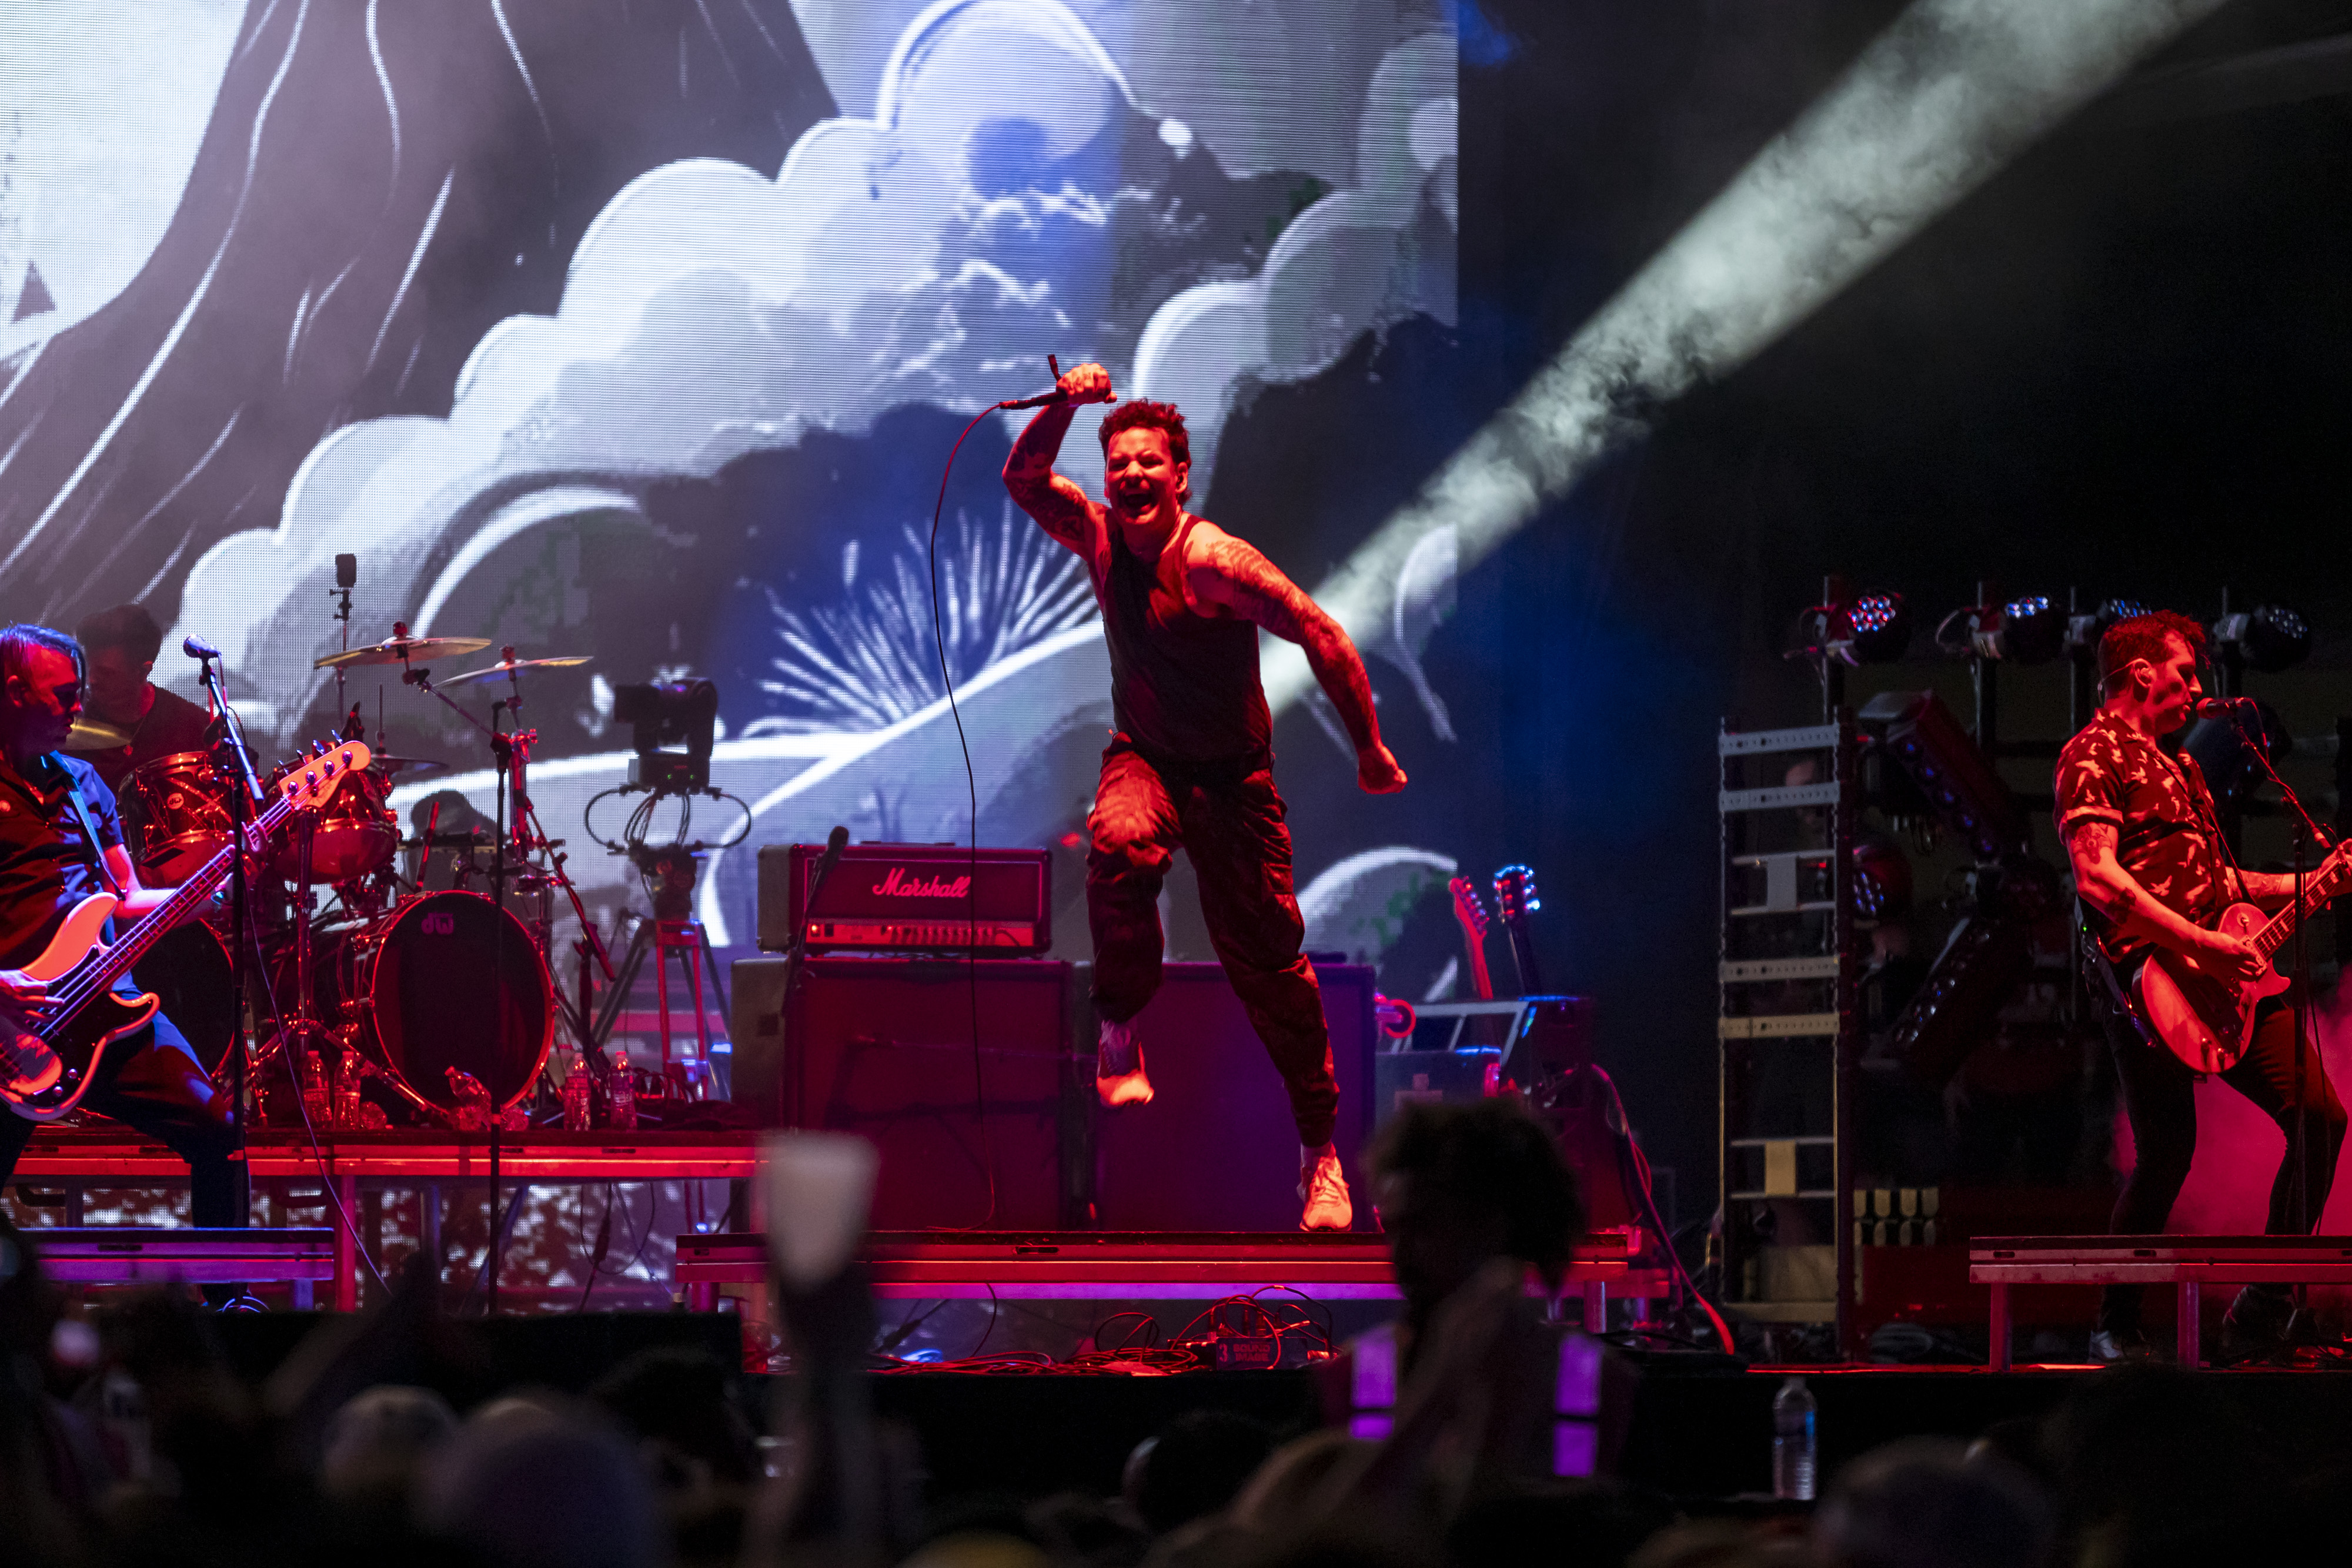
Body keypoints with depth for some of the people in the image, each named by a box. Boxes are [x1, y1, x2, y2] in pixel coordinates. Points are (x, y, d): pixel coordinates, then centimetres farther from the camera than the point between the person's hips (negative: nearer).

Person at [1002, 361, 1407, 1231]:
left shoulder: (1211, 560, -22)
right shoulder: (1101, 536, -5)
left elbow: (1322, 636, -20)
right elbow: (1023, 478, -5)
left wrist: (1370, 750, -17)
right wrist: (1065, 408, -22)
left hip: (1232, 775, -3)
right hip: (1143, 758, 3)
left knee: (1268, 961, -1)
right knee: (1119, 845, -34)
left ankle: (1321, 1153, 10)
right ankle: (1120, 1030, -18)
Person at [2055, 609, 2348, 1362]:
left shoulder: (2174, 765, 27)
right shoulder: (2095, 756, -4)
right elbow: (2099, 879, -17)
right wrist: (2203, 944, -22)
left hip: (2225, 973, 9)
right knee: (2168, 1151, -10)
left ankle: (2261, 1313, 4)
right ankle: (2118, 1326, 6)